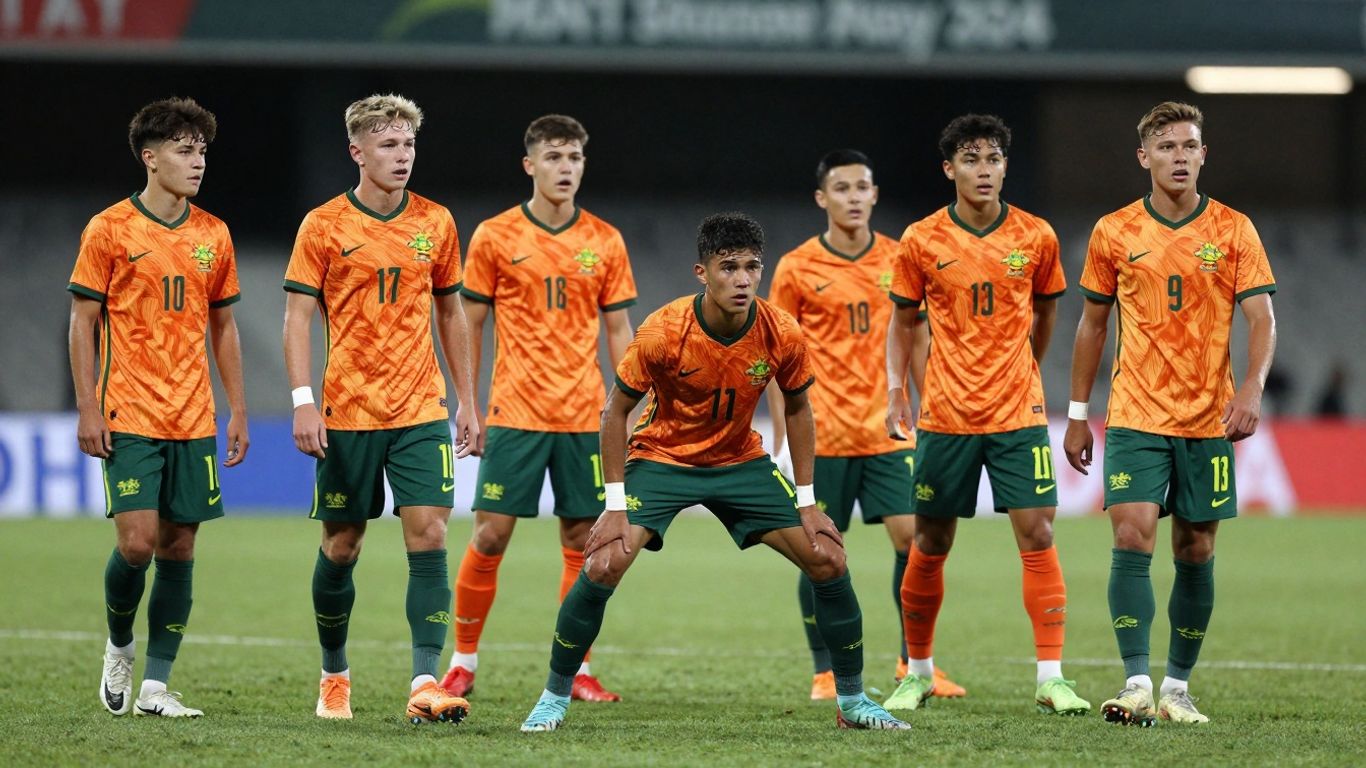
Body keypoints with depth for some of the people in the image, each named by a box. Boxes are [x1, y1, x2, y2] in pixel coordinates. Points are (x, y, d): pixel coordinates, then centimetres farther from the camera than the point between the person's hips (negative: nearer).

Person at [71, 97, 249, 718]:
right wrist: (88, 409, -8)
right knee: (138, 541, -12)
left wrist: (238, 411, 11)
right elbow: (83, 322, -2)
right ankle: (118, 646, 16)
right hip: (129, 418, -4)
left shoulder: (213, 235, 9)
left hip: (194, 421, 4)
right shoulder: (109, 230, -3)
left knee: (180, 547, 1)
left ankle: (156, 685, 6)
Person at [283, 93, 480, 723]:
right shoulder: (324, 226, -2)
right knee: (341, 546, 6)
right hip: (348, 412, -2)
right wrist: (303, 401, -14)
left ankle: (426, 683, -14)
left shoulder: (435, 223, 6)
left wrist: (466, 401, 12)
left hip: (421, 411, 2)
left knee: (428, 535, -11)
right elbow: (297, 317, -4)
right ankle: (334, 674, 25)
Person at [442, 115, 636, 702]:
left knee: (582, 539, 2)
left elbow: (617, 330, 10)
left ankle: (576, 669, 9)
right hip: (515, 412, -2)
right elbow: (471, 326, 5)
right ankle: (463, 662, 8)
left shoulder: (604, 242, 6)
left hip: (584, 414, 2)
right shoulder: (495, 237, 0)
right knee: (491, 534, -4)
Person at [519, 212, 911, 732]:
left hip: (741, 461, 3)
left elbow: (797, 409, 0)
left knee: (828, 560, -6)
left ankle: (852, 700, 12)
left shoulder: (783, 336, -18)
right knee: (604, 566, -22)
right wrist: (615, 506, -18)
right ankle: (555, 698, -4)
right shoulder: (662, 333, -26)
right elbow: (617, 411, -14)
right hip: (661, 458, -3)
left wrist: (806, 501, -2)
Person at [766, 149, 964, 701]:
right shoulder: (796, 269, -1)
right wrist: (782, 440, -2)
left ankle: (914, 662, 7)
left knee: (911, 537, -5)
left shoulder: (900, 261, 5)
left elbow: (919, 340, 13)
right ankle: (824, 672, 11)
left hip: (888, 431, 2)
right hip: (823, 435, -2)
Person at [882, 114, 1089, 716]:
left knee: (1037, 536, -9)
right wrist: (895, 388, 2)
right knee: (931, 546, 6)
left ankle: (1050, 679, -8)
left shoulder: (1035, 237, -1)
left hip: (1017, 412, 0)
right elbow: (903, 321, 9)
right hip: (945, 413, 0)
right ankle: (918, 673, 22)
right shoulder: (921, 241, -2)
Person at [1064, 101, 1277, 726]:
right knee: (1132, 539, -15)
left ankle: (1177, 686, 14)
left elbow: (1261, 318, -3)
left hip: (1208, 418, 1)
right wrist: (1077, 413, 10)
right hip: (1135, 416, 0)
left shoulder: (1233, 230, 2)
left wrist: (1251, 387, -20)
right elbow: (1092, 323, 12)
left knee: (1195, 552, 4)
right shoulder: (1114, 232, 4)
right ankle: (1136, 682, -16)